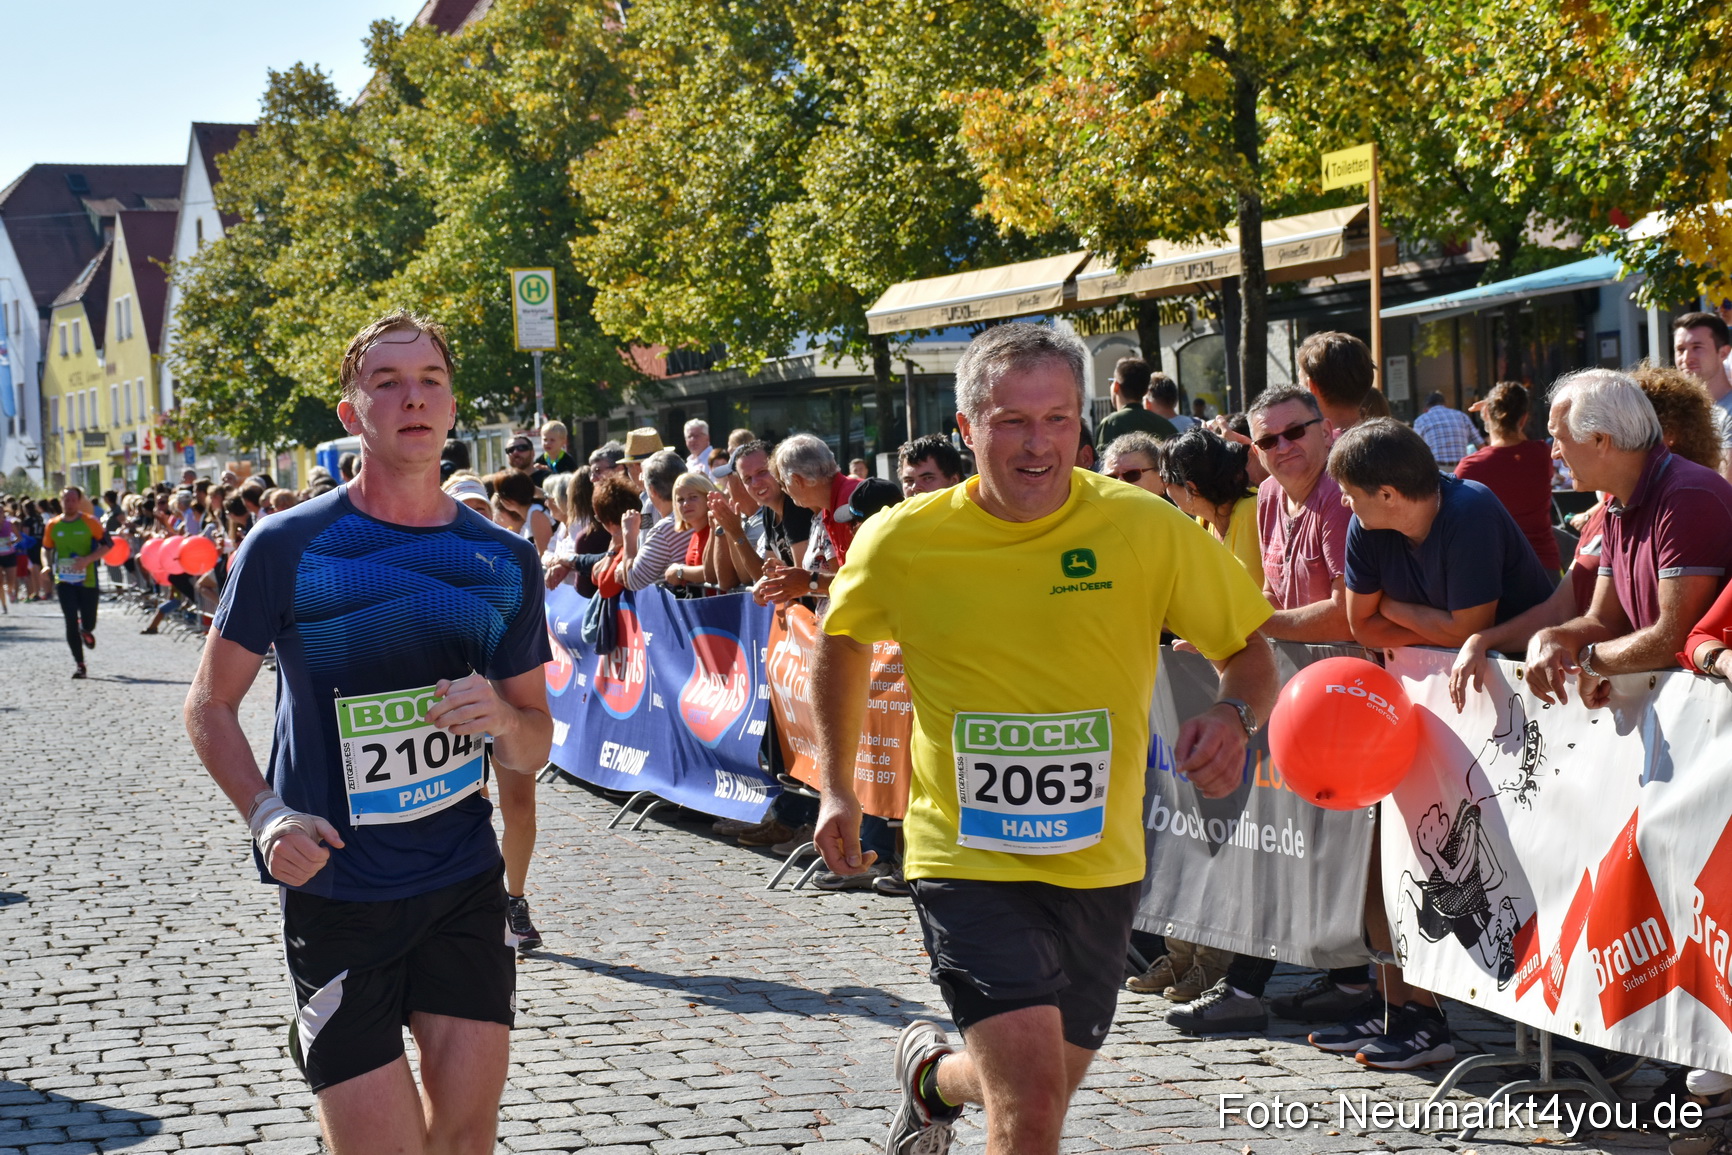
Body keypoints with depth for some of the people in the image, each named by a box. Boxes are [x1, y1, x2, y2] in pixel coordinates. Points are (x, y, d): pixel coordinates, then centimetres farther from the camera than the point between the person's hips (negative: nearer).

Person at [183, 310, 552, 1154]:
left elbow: (532, 753, 10)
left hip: (466, 884, 4)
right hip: (336, 890, -3)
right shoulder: (287, 547, -6)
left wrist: (502, 717, -14)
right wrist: (264, 814, -15)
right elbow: (211, 704, 2)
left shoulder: (505, 562, 5)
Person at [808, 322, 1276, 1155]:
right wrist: (837, 789, 12)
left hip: (1100, 863, 3)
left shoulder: (1146, 529, -10)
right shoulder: (903, 542, -9)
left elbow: (1250, 654, 0)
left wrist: (1234, 714, -22)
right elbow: (840, 643, 13)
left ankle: (933, 1073, 51)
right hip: (967, 859, -2)